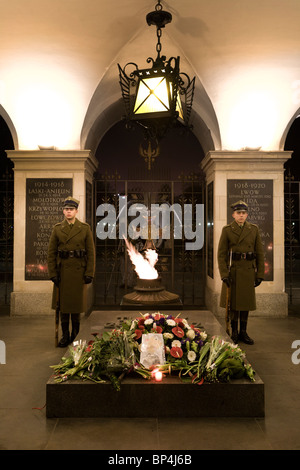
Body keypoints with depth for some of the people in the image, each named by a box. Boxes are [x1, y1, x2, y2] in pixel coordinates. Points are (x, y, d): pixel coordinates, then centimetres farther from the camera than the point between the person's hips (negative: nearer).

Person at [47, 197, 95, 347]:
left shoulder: (85, 228, 1)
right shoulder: (57, 229, 5)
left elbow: (91, 252, 0)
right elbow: (51, 253, 4)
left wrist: (89, 273, -6)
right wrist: (52, 273, -3)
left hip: (78, 271, -1)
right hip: (62, 271, 1)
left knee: (77, 303, 6)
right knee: (63, 303, 6)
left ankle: (76, 335, 21)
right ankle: (65, 335, 18)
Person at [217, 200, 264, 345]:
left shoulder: (254, 229, 6)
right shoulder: (227, 230, -1)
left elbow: (260, 253, 6)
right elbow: (221, 254, -4)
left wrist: (260, 274, 1)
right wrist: (224, 274, -11)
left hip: (248, 271, 2)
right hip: (232, 271, -2)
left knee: (246, 302, 9)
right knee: (233, 302, 5)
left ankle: (243, 332, 22)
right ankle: (234, 333, 18)